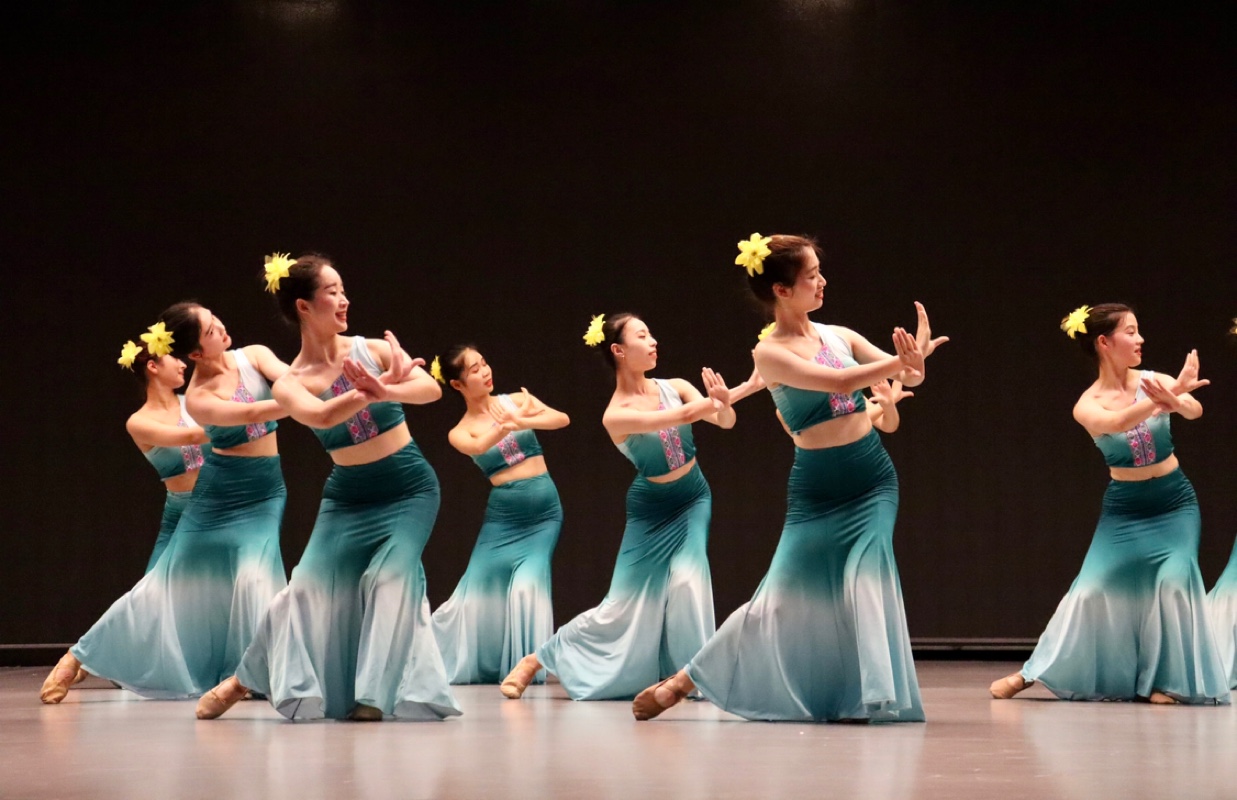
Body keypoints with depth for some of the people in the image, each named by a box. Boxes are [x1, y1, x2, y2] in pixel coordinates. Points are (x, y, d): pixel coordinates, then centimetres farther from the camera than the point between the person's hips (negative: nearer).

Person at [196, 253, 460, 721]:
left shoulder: (372, 350, -7)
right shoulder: (290, 384, -9)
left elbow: (431, 388, -22)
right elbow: (320, 415, -32)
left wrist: (384, 392, -42)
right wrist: (376, 388, -47)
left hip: (410, 490, -1)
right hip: (348, 498, 1)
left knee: (391, 576, -21)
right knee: (309, 587, -3)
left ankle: (374, 694, -10)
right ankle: (244, 681, 16)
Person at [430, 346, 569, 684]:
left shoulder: (516, 400, 4)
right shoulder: (460, 432, -1)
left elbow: (562, 419, -11)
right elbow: (479, 446, -25)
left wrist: (521, 421, -28)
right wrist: (510, 419, -38)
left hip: (545, 513, 1)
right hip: (502, 517, 0)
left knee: (528, 586, -16)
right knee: (479, 593, 0)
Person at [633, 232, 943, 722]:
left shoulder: (839, 336, 6)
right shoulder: (770, 353, -9)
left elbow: (903, 375, 1)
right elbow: (839, 382, -22)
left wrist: (912, 365, -22)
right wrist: (904, 361, -24)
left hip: (873, 479, 4)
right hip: (816, 488, -4)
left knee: (864, 579, -15)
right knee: (782, 598, -2)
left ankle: (862, 696, -5)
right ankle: (683, 682, 11)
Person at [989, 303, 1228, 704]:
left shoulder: (1153, 381, -7)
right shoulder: (1088, 406, -11)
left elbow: (1195, 410, -26)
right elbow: (1115, 422, -34)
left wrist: (1176, 399, -51)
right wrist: (1169, 395, -47)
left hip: (1175, 504, 1)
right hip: (1123, 508, -1)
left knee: (1174, 580, -17)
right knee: (1091, 589, -4)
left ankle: (1164, 679, -2)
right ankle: (1033, 672, 8)